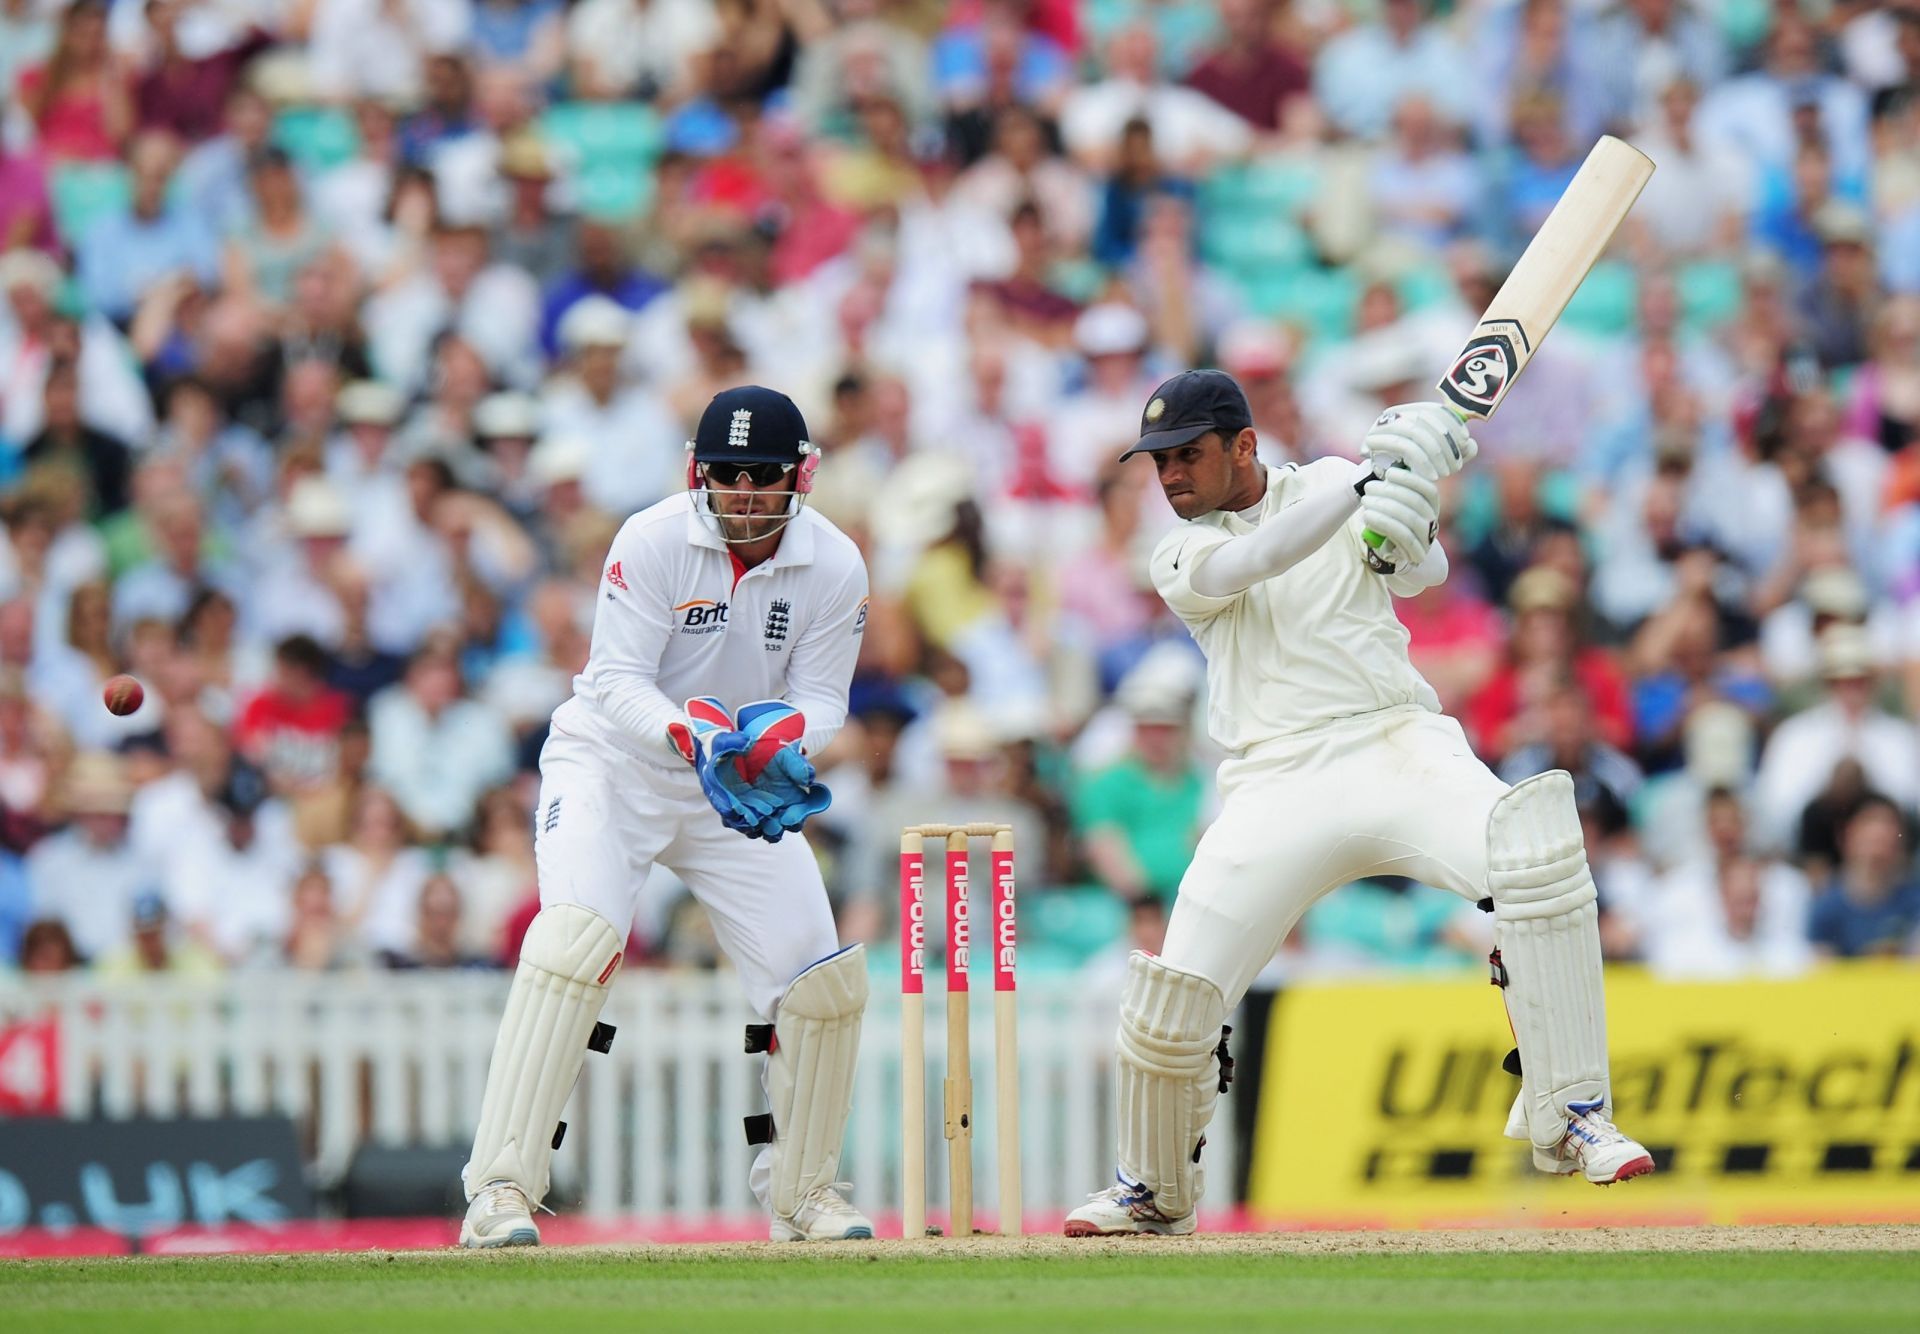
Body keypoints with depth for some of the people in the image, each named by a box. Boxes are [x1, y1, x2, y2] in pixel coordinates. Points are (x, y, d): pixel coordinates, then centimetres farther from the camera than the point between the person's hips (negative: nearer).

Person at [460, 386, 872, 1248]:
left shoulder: (834, 569, -11)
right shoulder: (653, 542, -20)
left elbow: (824, 699, -7)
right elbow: (617, 682, -21)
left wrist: (785, 733, -30)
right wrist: (691, 731, -40)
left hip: (734, 789, 4)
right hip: (613, 763, -4)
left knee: (823, 980, -3)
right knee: (574, 939, -27)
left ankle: (799, 1193, 19)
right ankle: (501, 1191, -28)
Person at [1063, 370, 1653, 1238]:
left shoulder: (1330, 485, 13)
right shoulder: (1182, 558, 11)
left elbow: (1421, 575, -2)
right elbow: (1250, 562, -11)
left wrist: (1406, 532, -26)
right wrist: (1375, 476, -23)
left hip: (1394, 744, -1)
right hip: (1275, 789, 1)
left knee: (1533, 847, -31)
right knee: (1172, 999, -10)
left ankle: (1568, 1117, -24)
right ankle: (1154, 1192, 20)